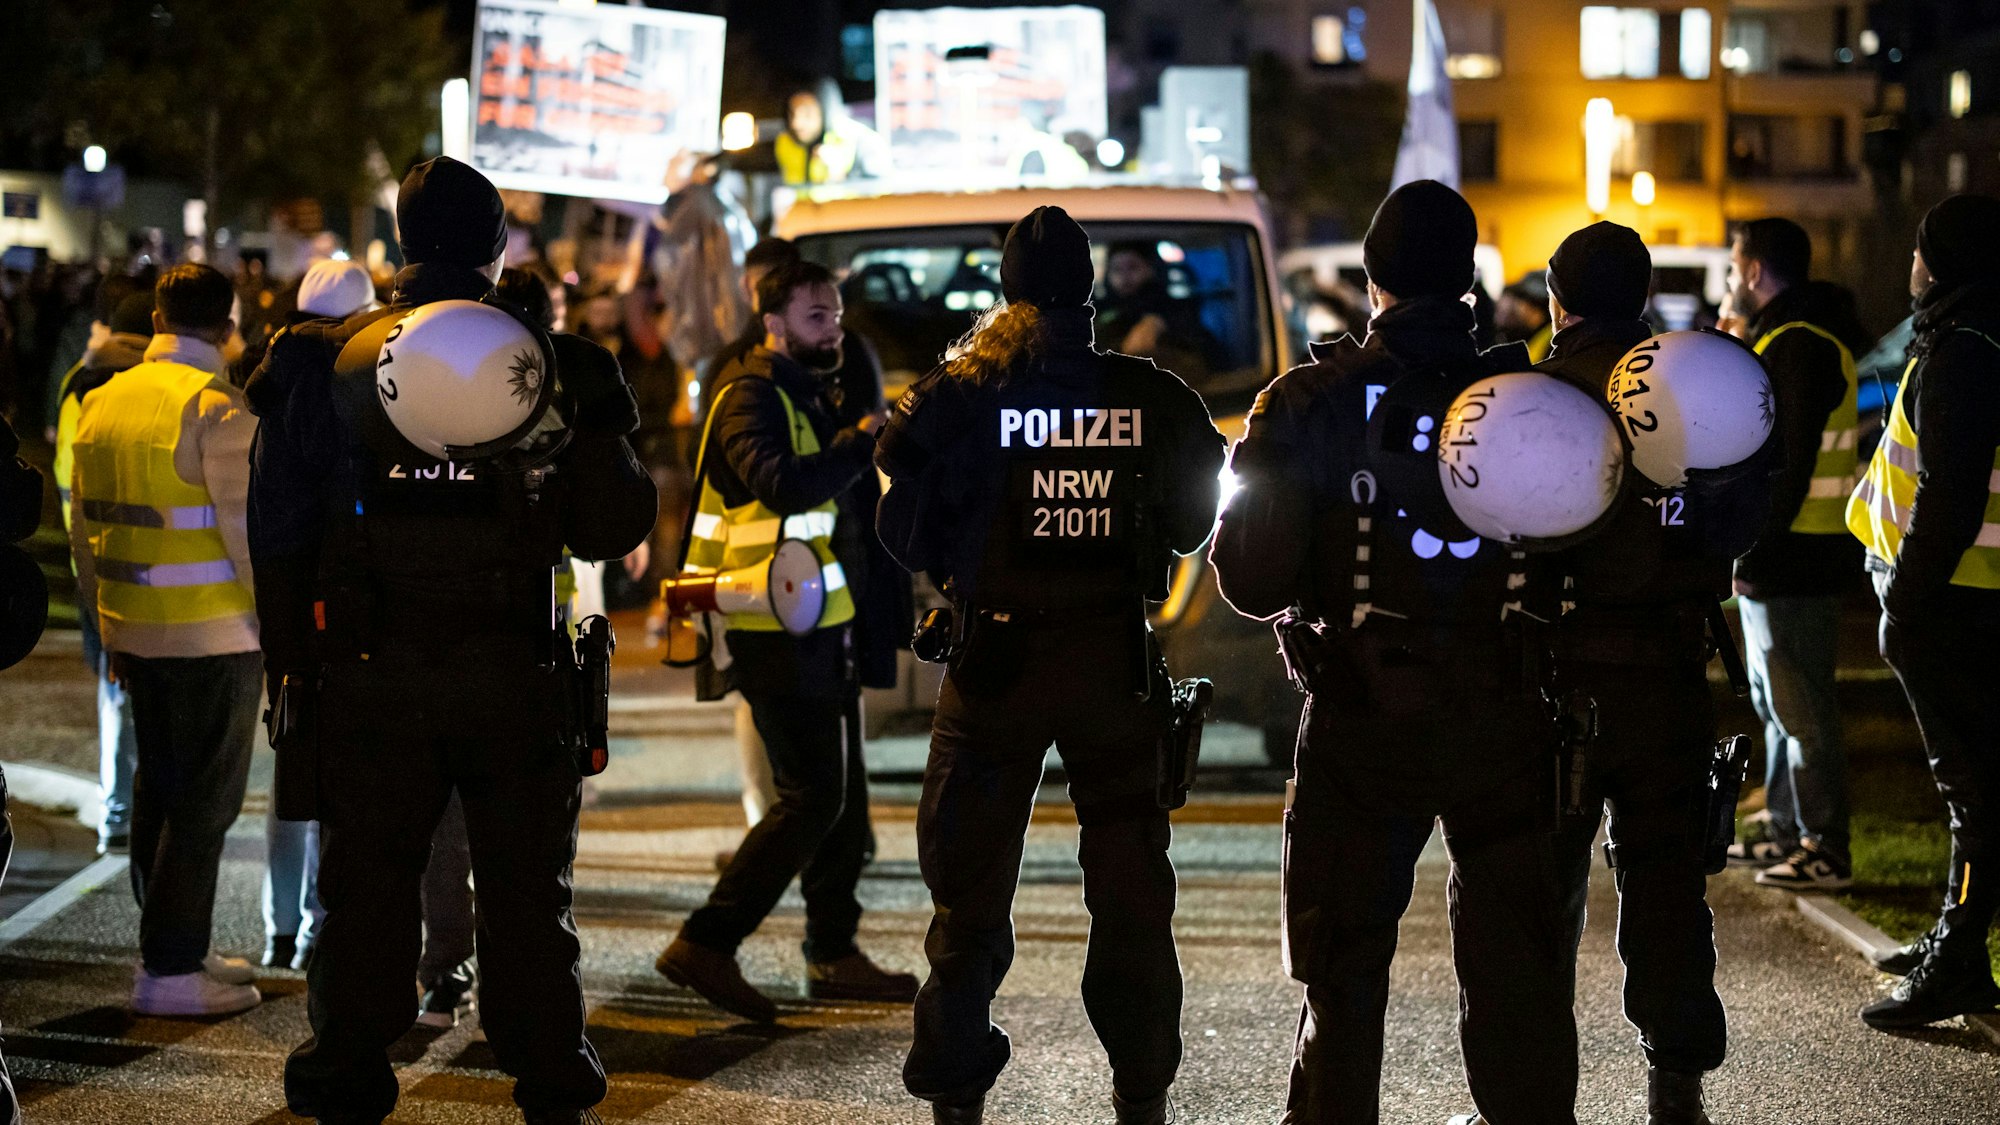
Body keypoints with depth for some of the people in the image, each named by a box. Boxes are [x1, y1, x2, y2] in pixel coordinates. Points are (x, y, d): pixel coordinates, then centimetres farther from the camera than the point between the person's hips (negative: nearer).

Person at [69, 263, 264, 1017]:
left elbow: (84, 529, 14)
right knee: (204, 803, -2)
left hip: (134, 633, 7)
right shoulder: (218, 410, -14)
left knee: (157, 793, 16)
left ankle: (172, 952, 23)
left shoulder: (102, 402, 9)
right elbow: (247, 532, -17)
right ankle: (171, 971, -1)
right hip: (213, 635, -7)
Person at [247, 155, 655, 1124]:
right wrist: (599, 422, 14)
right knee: (527, 896, 11)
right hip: (512, 683, 0)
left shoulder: (324, 363, -1)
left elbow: (280, 529, 1)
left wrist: (286, 662, 8)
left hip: (365, 681, 0)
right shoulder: (547, 364, -4)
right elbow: (611, 530, -2)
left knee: (366, 896, 9)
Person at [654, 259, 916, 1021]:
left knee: (842, 795, 14)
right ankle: (706, 945, -9)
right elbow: (782, 485, -32)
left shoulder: (804, 393, 18)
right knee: (811, 799, -11)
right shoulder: (751, 395, -14)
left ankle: (834, 956, 22)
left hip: (820, 624, 10)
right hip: (781, 633, -10)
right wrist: (863, 441, -27)